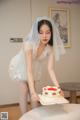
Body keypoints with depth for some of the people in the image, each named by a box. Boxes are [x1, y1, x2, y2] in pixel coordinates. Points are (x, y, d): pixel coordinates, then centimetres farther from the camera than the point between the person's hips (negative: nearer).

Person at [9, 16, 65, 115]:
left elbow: (50, 69, -28)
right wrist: (33, 92, -52)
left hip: (35, 67, 4)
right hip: (21, 66, -4)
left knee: (32, 91, 10)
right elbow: (28, 69, -44)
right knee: (24, 92, -8)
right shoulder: (29, 44, -41)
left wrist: (58, 87, -41)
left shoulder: (50, 48, -27)